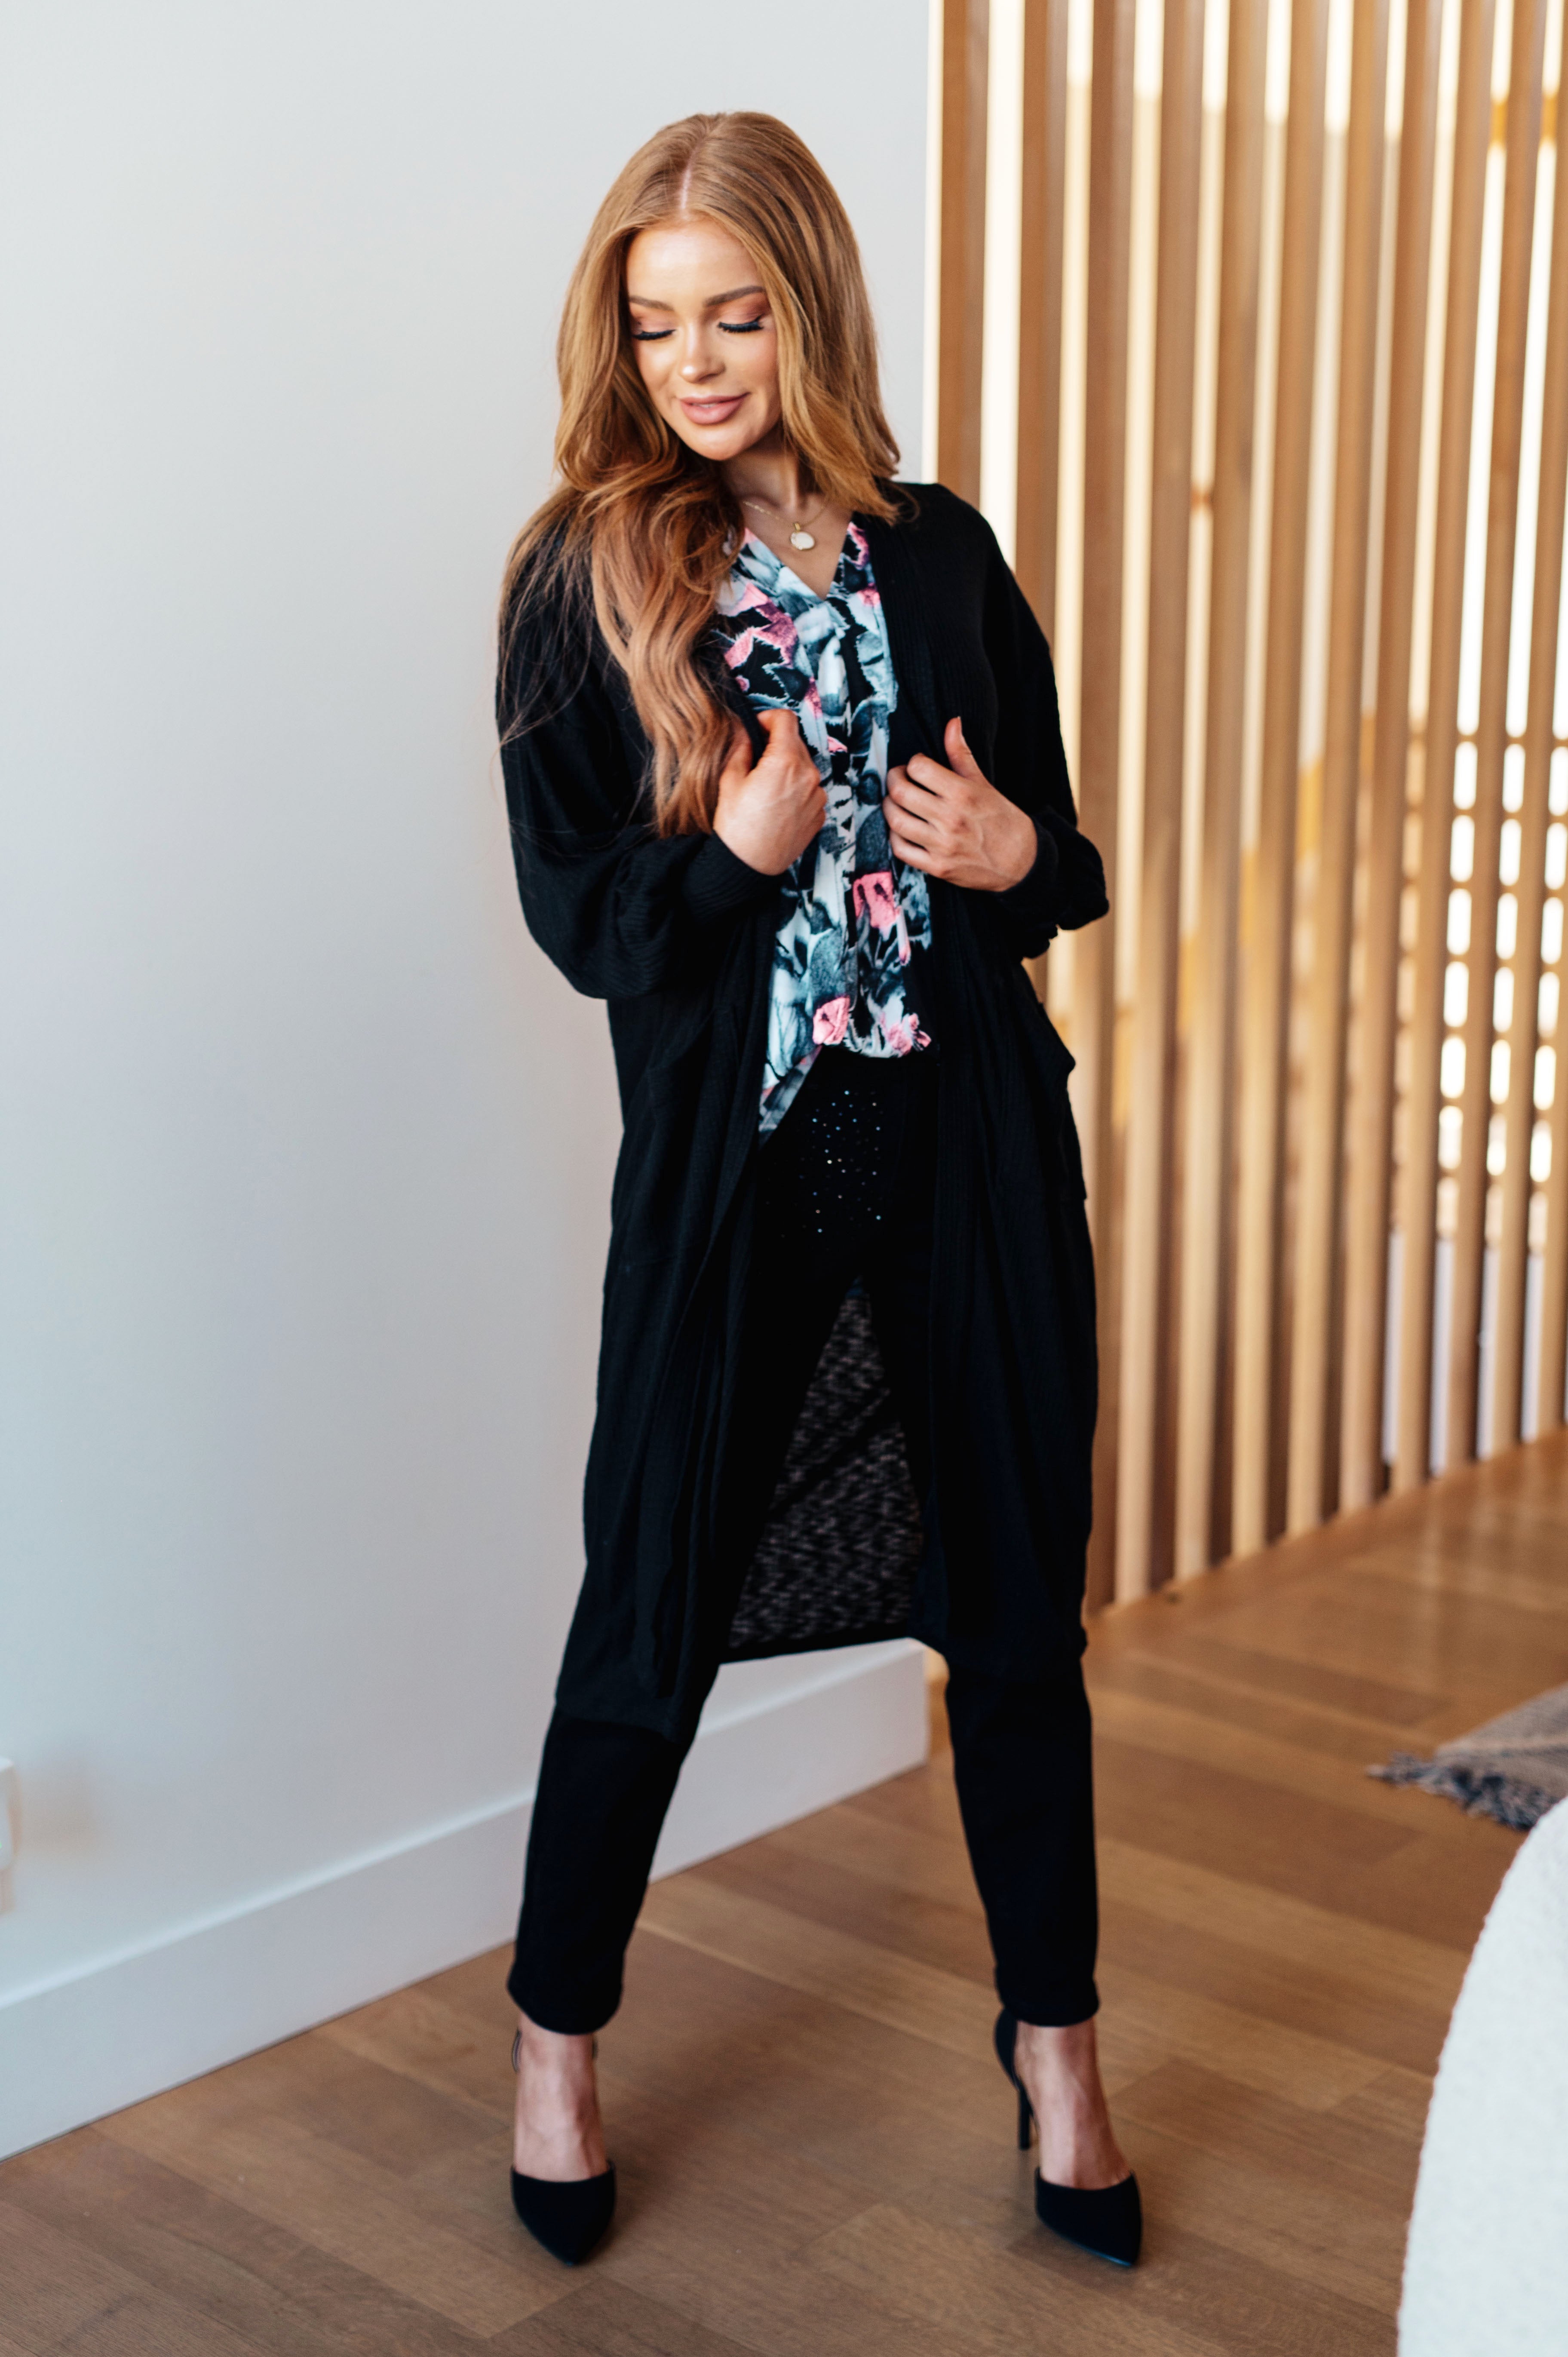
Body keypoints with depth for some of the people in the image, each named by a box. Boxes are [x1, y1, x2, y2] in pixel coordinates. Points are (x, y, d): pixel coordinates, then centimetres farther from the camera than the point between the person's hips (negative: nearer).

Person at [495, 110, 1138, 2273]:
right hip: (729, 1157, -2)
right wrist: (740, 850, -20)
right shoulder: (580, 580, -1)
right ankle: (558, 2036, 27)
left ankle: (1054, 2040, 27)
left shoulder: (943, 559, 6)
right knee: (651, 1614, 6)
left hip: (972, 1144, 2)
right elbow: (578, 916, -3)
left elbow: (1055, 859, 14)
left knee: (1015, 1600, 9)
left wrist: (1020, 857, -9)